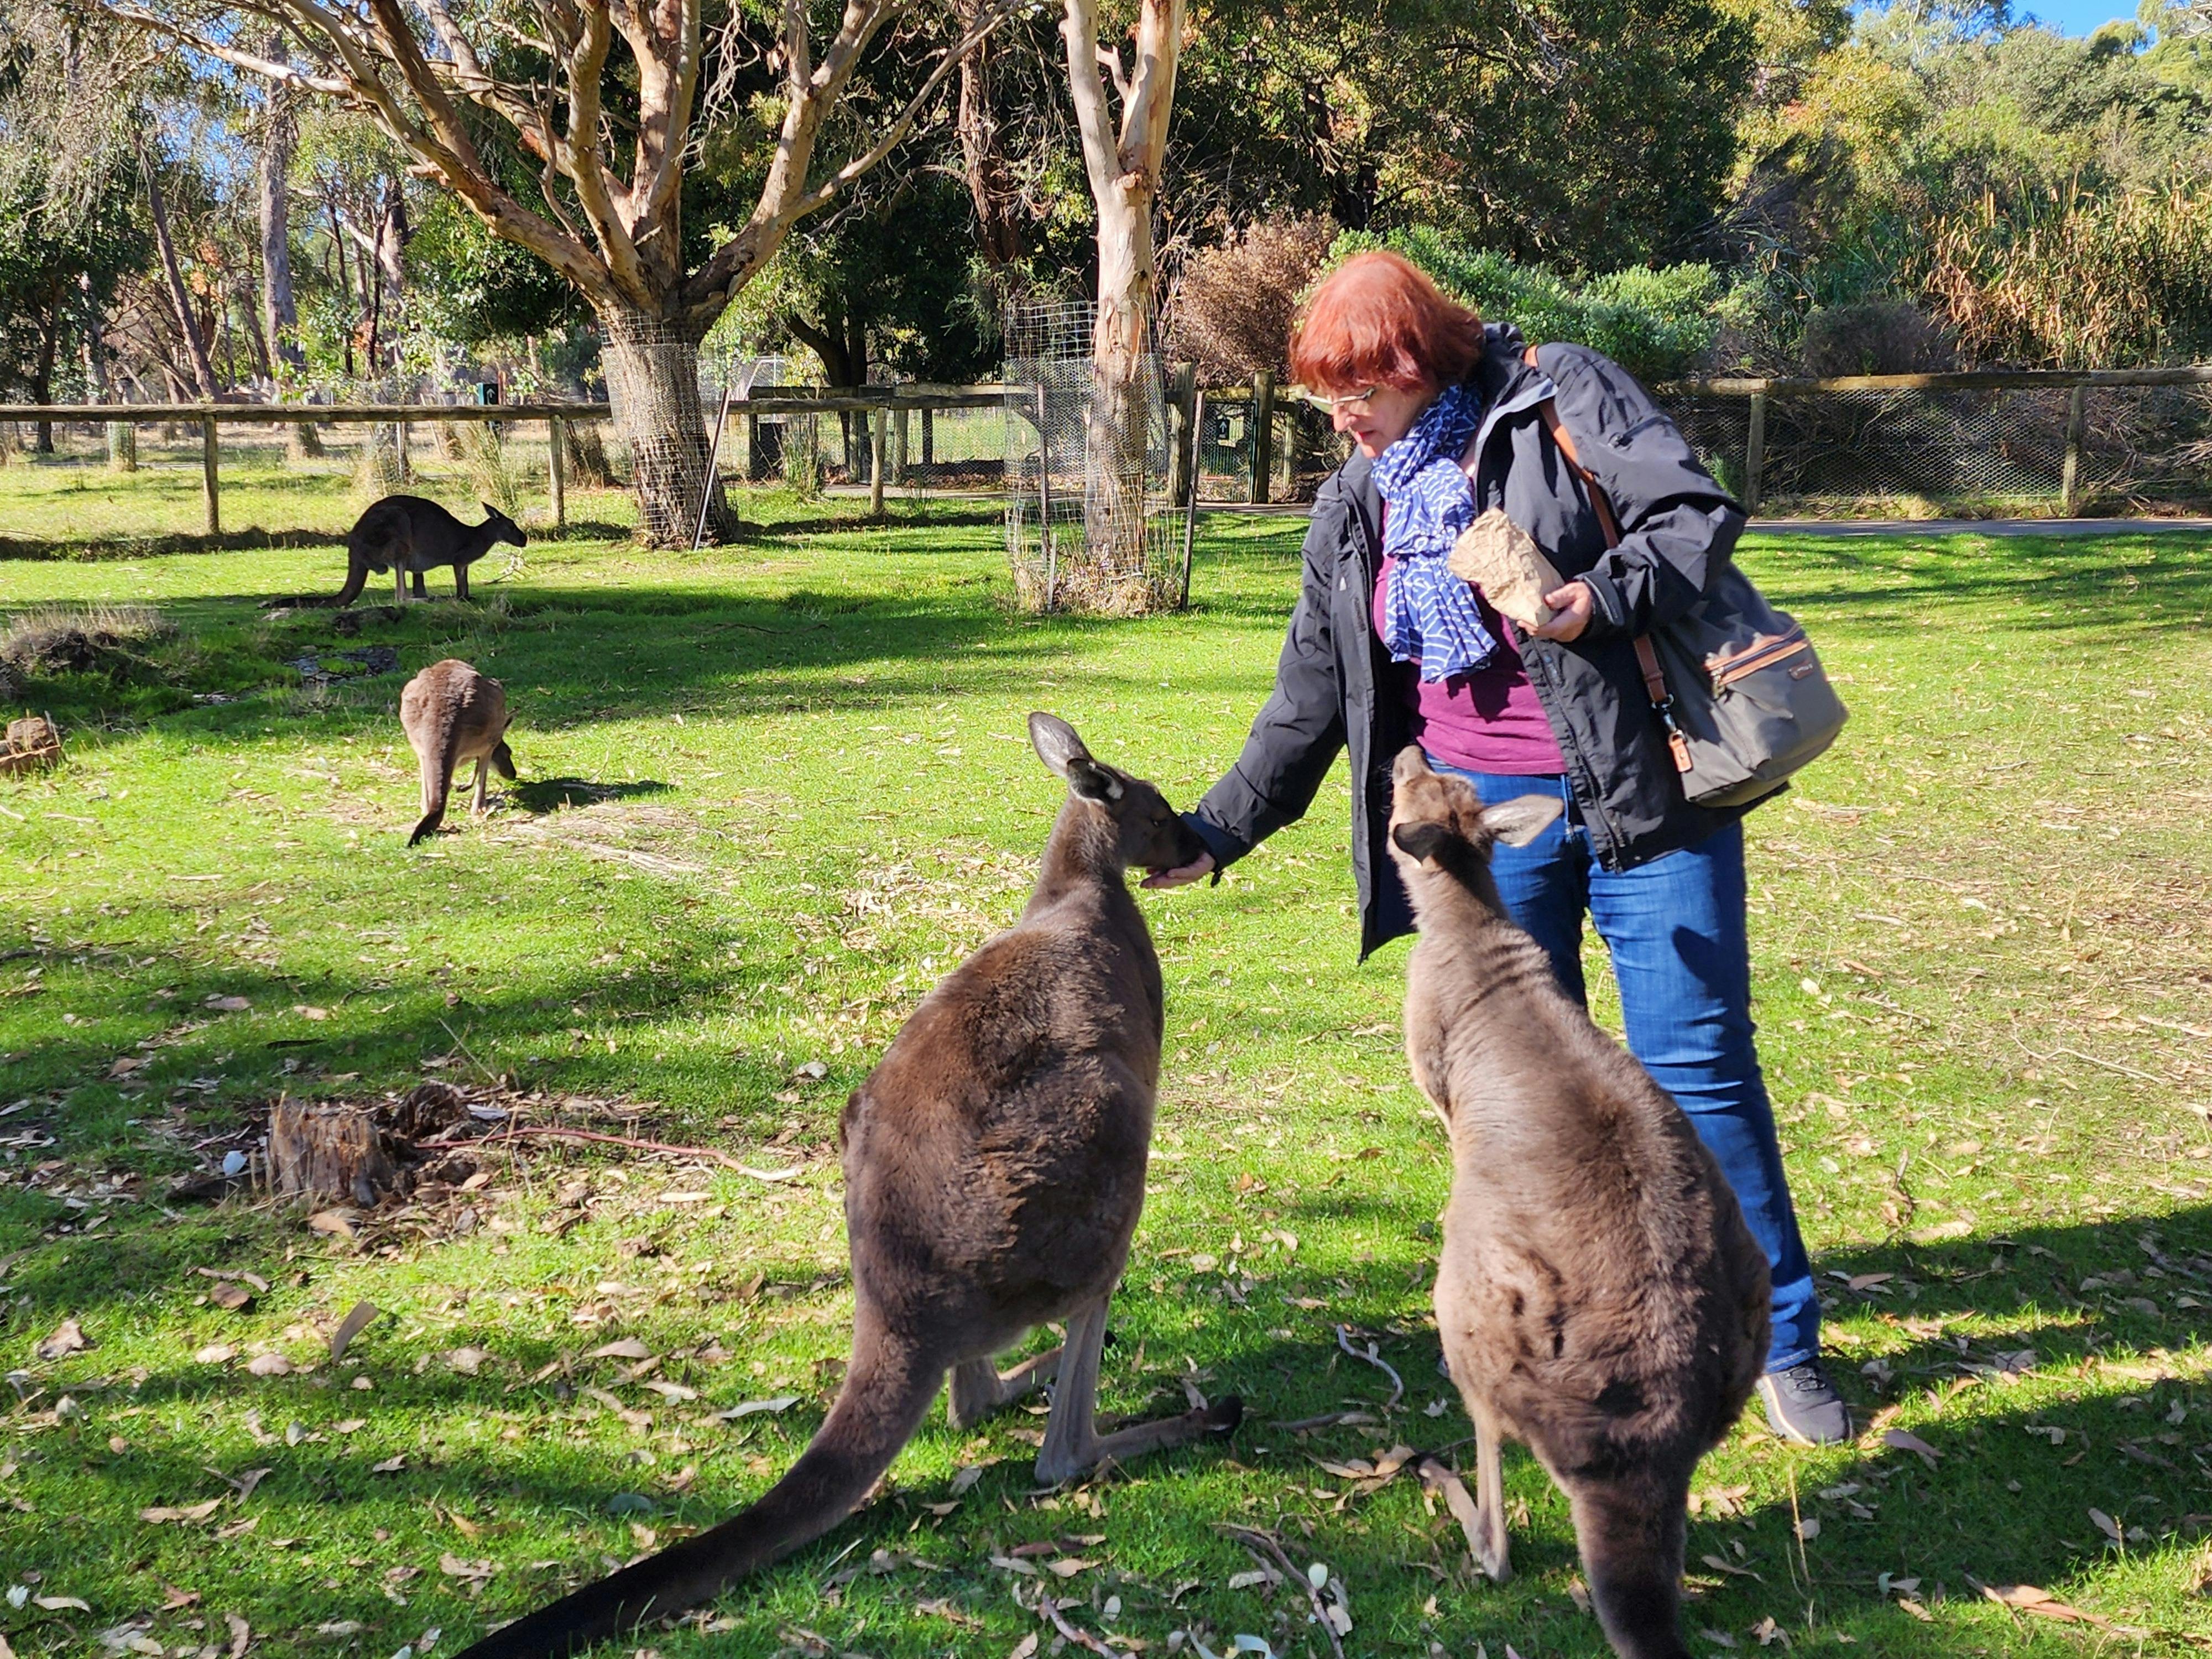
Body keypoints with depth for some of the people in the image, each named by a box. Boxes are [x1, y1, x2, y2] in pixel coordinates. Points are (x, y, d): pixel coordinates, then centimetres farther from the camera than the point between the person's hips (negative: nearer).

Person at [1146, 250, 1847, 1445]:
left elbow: (1699, 512, -9)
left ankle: (1782, 1343, 13)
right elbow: (1312, 699, 13)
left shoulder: (1561, 398, -3)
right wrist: (1219, 829, 9)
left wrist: (1611, 596, -27)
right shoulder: (1353, 512, 11)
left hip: (1641, 796, -4)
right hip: (1488, 814, 5)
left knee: (1698, 1065, -2)